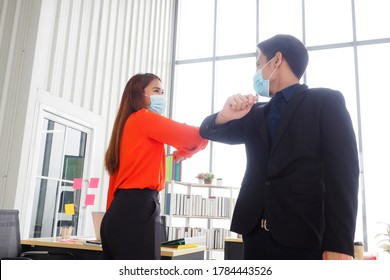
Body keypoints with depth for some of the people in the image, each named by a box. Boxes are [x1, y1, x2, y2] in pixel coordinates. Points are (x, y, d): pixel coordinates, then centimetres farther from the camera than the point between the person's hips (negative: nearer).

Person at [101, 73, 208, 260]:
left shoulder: (128, 125, 23)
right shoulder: (143, 117, -2)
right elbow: (196, 136, -9)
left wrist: (113, 214, 20)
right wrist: (183, 152, 11)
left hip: (121, 212, 10)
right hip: (137, 210, -10)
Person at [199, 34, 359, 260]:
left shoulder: (326, 101, 1)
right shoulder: (255, 114, 17)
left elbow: (342, 172, -6)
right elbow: (208, 131, 17)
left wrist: (339, 242, -14)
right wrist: (224, 116, -6)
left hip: (305, 237, -4)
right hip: (256, 235, 5)